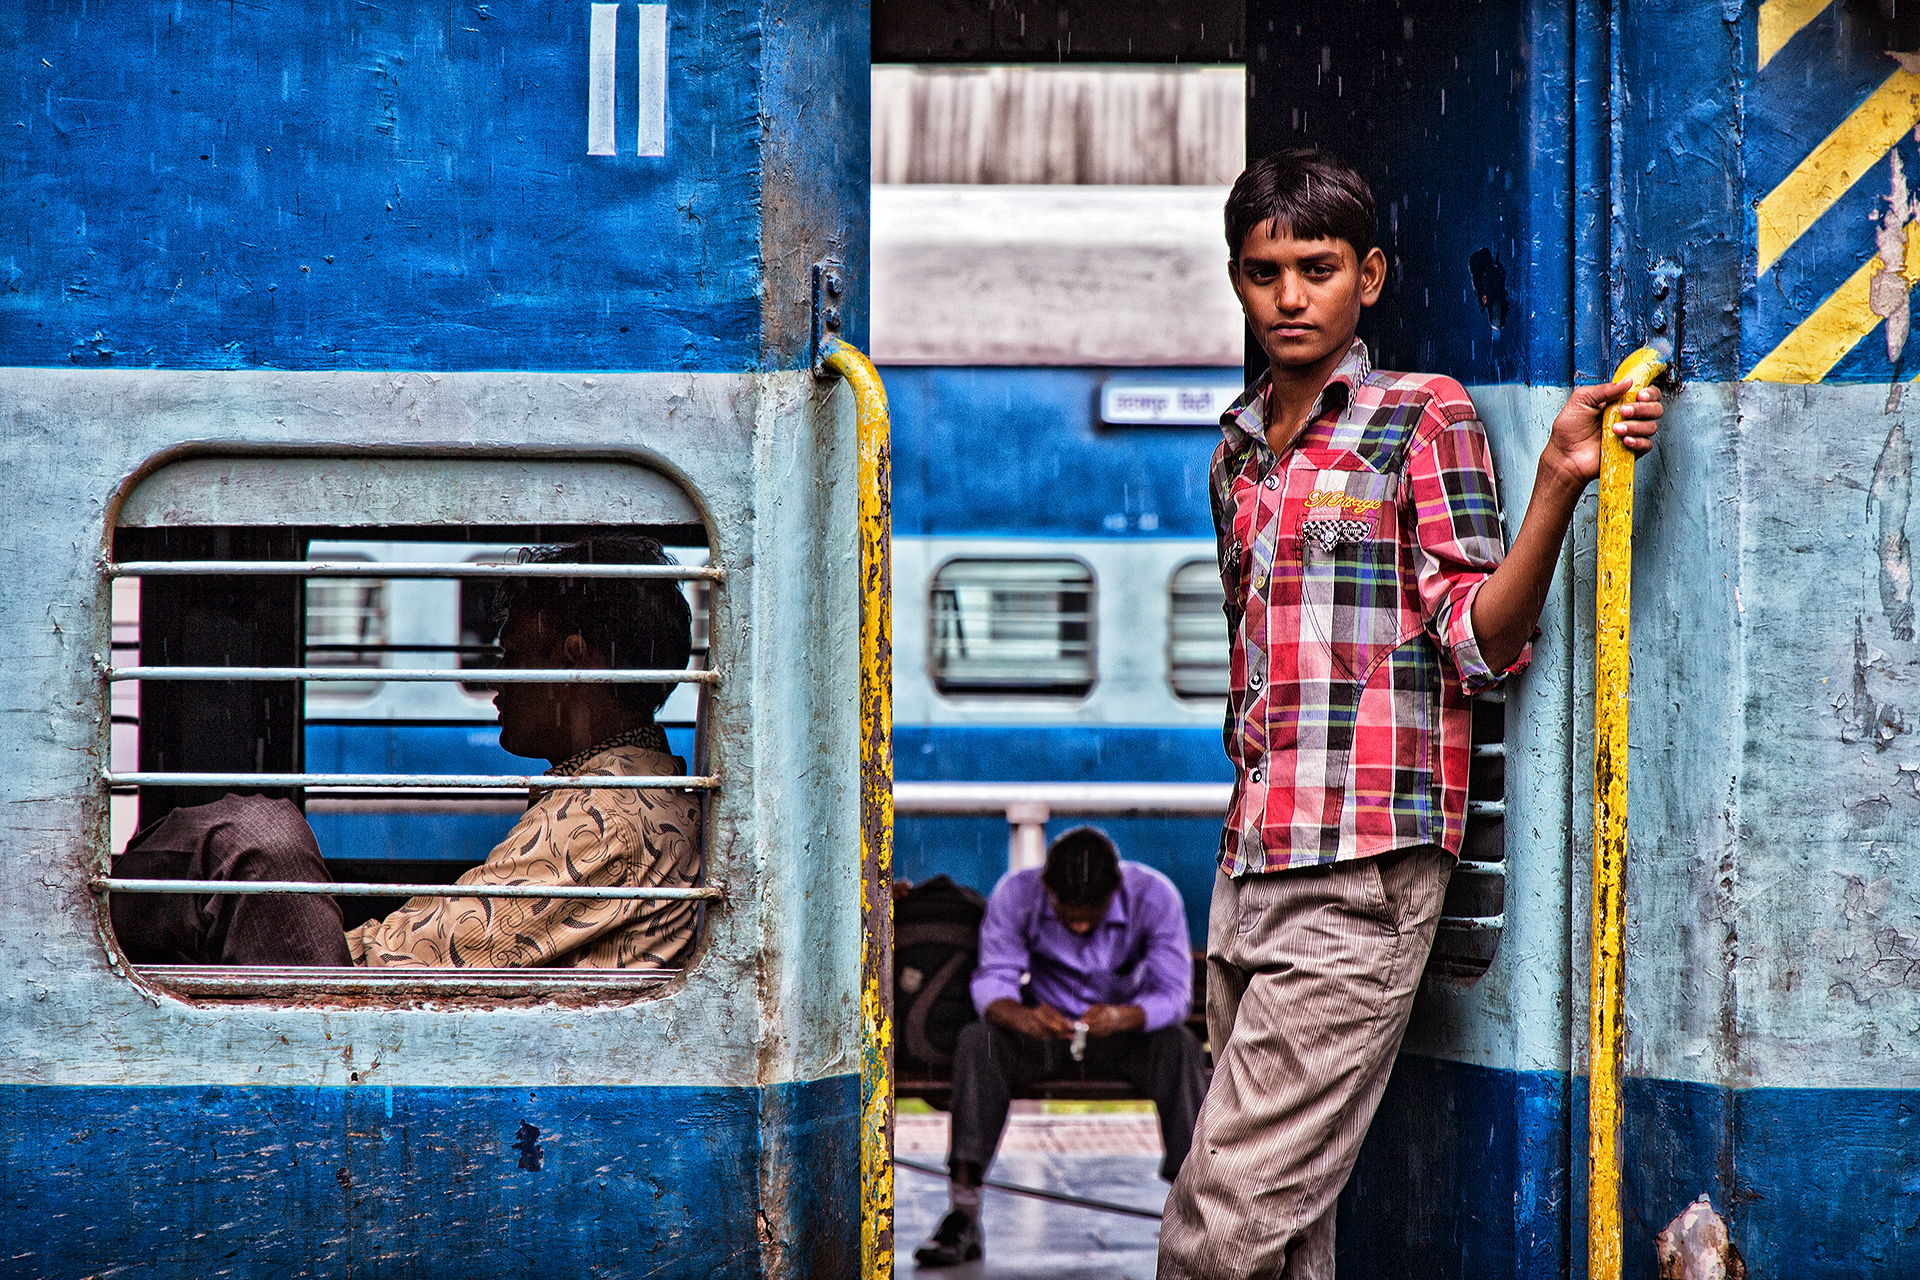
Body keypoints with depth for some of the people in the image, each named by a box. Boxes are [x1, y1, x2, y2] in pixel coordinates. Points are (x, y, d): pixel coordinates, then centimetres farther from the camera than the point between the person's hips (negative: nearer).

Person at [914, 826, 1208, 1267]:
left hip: (1124, 1028, -1)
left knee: (1180, 1048, -33)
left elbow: (1175, 994, -21)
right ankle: (963, 1217, -33)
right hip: (1047, 1029, 1)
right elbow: (993, 980, -18)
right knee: (976, 1041, -30)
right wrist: (1021, 1016, -42)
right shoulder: (1015, 894, -19)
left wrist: (1123, 1016, -44)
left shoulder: (1155, 896, -20)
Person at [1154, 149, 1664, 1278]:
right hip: (1251, 865, 7)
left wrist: (1560, 481, -21)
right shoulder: (1241, 447, 19)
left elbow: (1482, 641, -10)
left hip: (1363, 871, -7)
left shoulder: (1424, 415, -1)